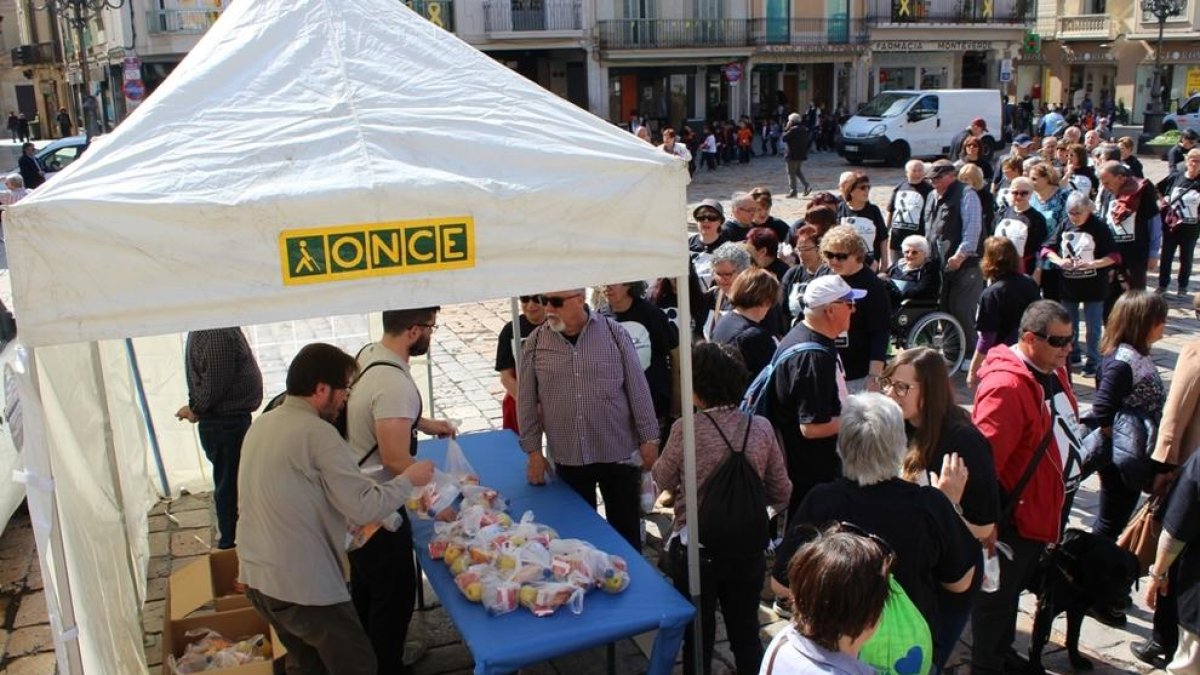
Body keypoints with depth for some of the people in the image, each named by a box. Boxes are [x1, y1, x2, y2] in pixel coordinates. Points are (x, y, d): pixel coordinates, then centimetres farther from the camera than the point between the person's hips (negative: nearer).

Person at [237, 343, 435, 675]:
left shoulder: (262, 424, 7)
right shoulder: (317, 433, -19)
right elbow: (365, 507, -20)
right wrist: (409, 479, -5)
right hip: (302, 585, -8)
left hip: (255, 576, 9)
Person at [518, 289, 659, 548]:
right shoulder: (536, 341, -2)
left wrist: (648, 439, -3)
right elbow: (526, 401, 3)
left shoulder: (613, 332, -6)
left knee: (626, 527, 12)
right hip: (568, 458, 1)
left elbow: (638, 389, -3)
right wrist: (533, 451, 1)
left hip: (618, 452, -1)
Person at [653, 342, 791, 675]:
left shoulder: (686, 429, -17)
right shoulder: (761, 428, -9)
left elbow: (663, 479, -1)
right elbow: (781, 493, 0)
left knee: (698, 638, 17)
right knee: (746, 635, 20)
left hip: (696, 550, -2)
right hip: (748, 549, 3)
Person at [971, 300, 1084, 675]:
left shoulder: (1053, 371, 4)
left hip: (1043, 509, 9)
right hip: (1014, 516, -9)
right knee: (998, 592, 8)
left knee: (1013, 587, 24)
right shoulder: (1006, 386, -27)